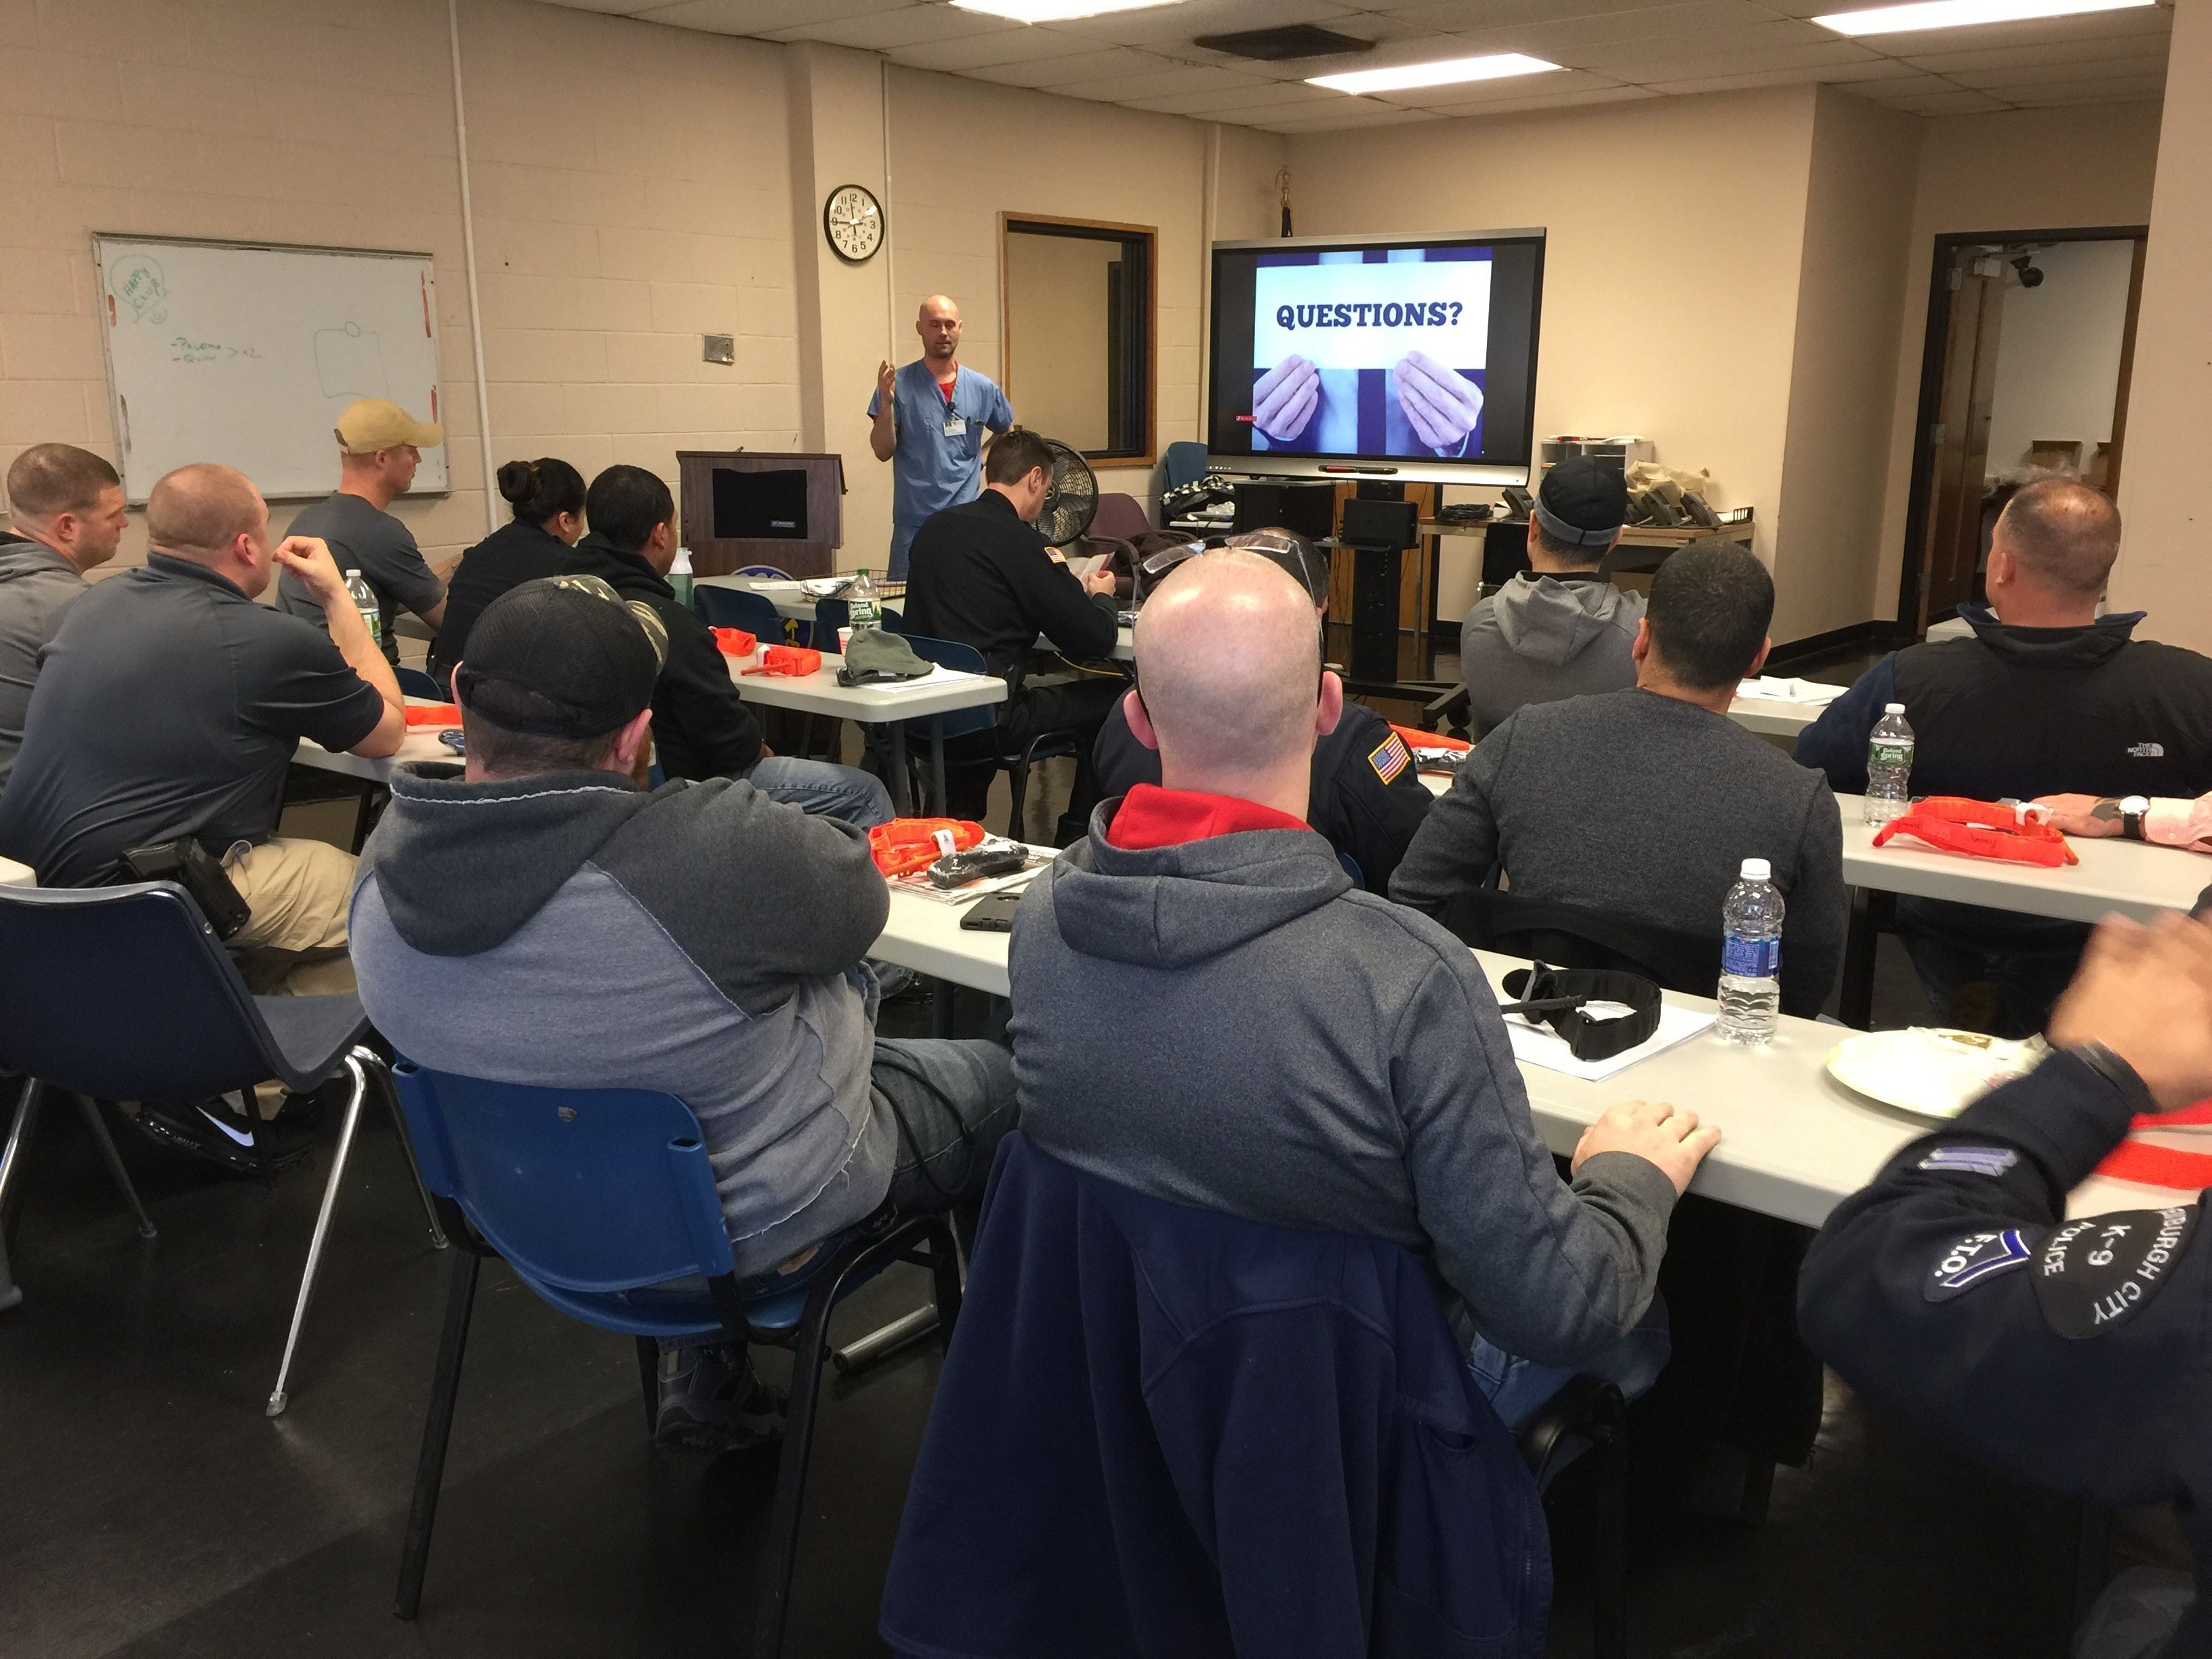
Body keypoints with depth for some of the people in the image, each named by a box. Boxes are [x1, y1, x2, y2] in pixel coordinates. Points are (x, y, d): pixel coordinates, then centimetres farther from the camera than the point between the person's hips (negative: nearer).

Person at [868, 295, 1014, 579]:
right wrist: (886, 403, -17)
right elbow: (883, 452, -5)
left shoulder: (983, 388, 6)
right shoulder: (898, 385, -1)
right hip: (913, 524, -2)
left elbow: (1008, 437, 24)